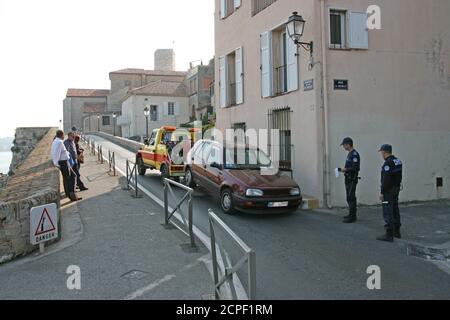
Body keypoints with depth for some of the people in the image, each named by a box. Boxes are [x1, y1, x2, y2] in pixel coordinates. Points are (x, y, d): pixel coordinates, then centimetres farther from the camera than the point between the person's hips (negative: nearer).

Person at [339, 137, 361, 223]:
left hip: (352, 179, -10)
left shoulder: (354, 154, -16)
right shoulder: (350, 154, 15)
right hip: (348, 179, 10)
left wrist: (345, 169, -17)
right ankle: (352, 214, 24)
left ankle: (352, 217, -4)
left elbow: (356, 168, -23)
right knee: (350, 197, 15)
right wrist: (344, 170, 9)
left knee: (351, 198, -8)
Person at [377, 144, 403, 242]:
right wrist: (397, 186, 20)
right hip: (396, 188, 10)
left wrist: (382, 192, -19)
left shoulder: (388, 163, -20)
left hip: (389, 190, -10)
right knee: (395, 210, 17)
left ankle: (389, 235, -4)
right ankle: (396, 231, 26)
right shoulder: (398, 161, 10)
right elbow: (399, 176, 15)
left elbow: (386, 179, -24)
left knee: (388, 212, -6)